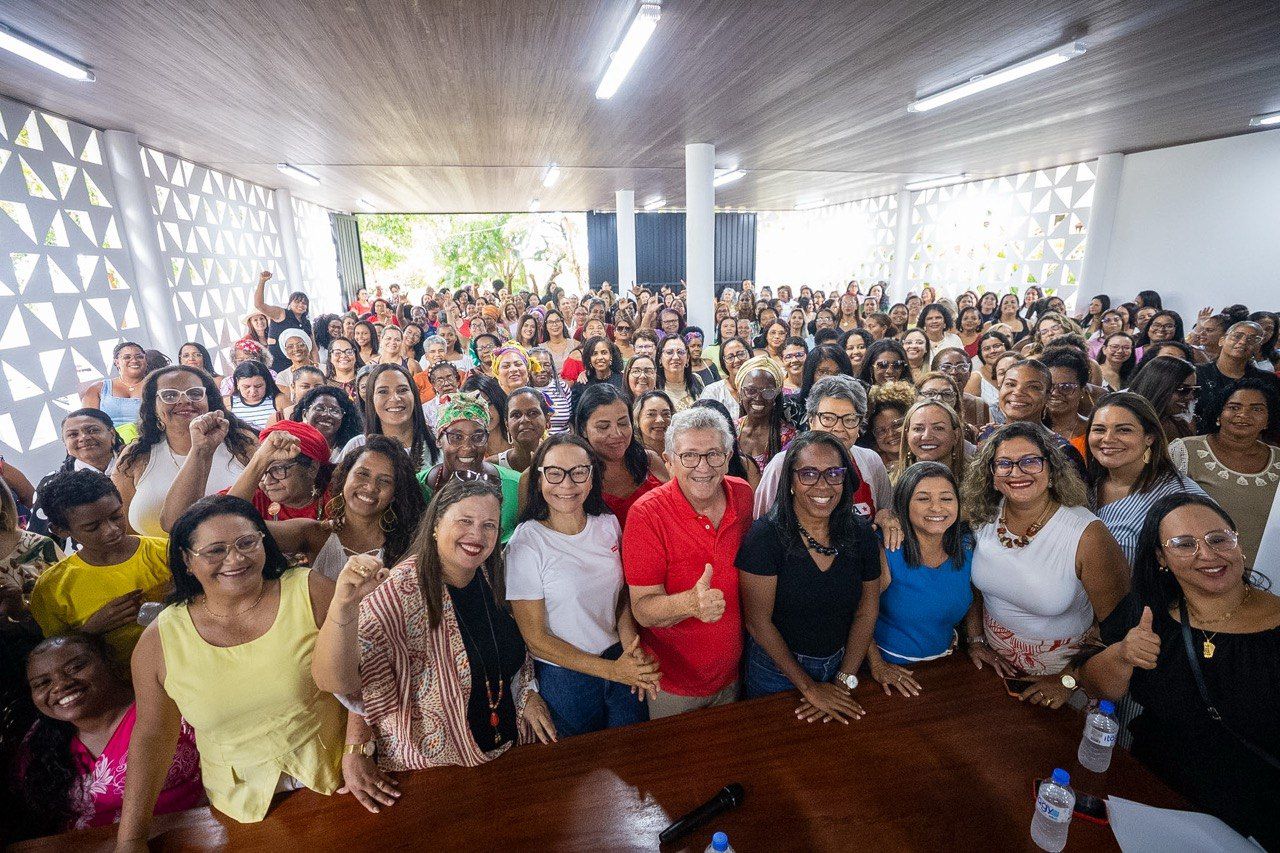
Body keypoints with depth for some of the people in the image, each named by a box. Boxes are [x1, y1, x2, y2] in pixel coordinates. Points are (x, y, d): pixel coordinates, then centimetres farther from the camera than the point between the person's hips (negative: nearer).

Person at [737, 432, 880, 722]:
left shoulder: (861, 533, -7)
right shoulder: (765, 535, -22)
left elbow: (865, 613, -1)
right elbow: (758, 621, -19)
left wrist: (844, 683, -7)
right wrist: (809, 687, -14)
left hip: (841, 665, 4)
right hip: (777, 669, -4)